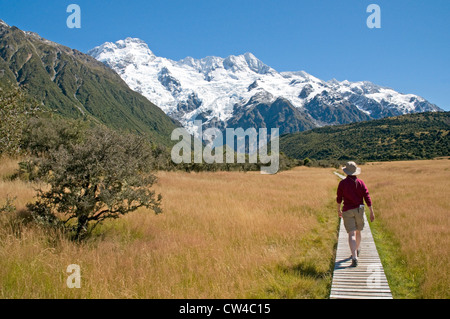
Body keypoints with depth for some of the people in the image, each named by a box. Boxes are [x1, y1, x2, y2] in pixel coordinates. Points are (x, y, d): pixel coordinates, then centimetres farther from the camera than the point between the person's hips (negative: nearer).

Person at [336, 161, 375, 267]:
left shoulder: (342, 183, -6)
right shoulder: (360, 183, -2)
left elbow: (339, 198, 1)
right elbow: (367, 198, -6)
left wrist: (338, 210, 17)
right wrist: (372, 212, -2)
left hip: (347, 211, -2)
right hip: (359, 210, 3)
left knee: (352, 234, -8)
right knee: (358, 231, 23)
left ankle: (354, 258, -21)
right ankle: (356, 250, 43)